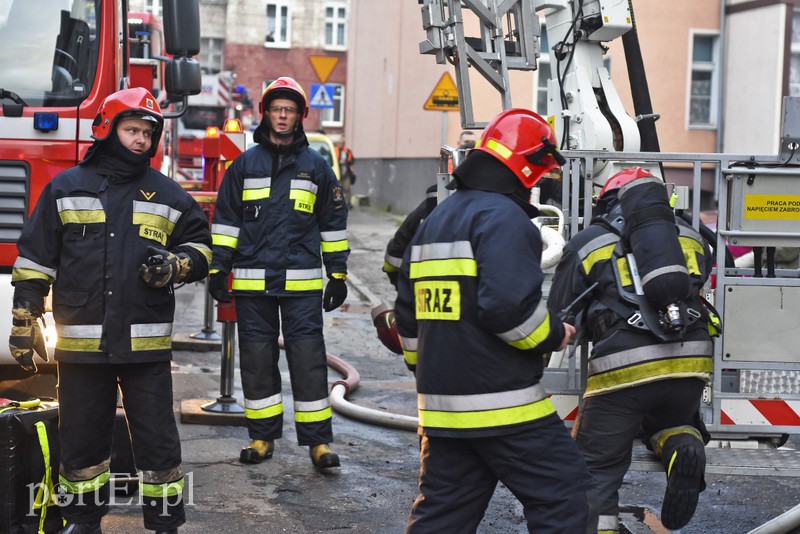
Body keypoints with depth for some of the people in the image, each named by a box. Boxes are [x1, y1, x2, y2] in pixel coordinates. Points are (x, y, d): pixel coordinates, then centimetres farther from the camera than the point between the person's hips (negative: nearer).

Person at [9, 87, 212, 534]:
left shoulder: (169, 196, 7)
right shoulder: (66, 189, 5)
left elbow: (201, 247, 14)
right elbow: (35, 259, 6)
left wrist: (176, 265, -9)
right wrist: (25, 321, 2)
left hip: (146, 344, 0)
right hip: (81, 344, 0)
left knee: (157, 440, 3)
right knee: (82, 438, 11)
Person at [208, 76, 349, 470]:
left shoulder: (316, 166, 8)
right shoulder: (245, 164, 8)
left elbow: (334, 223, 11)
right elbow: (225, 220, 10)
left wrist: (338, 275, 8)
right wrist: (218, 269, 3)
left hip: (302, 282, -1)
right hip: (252, 282, 1)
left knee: (308, 358, -3)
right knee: (257, 359, 6)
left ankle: (318, 440, 2)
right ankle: (262, 436, 17)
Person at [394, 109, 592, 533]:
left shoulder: (434, 222, 18)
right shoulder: (503, 216, -11)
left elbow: (408, 314, 22)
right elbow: (509, 304, -23)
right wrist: (554, 336, -6)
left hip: (440, 404, 9)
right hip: (503, 406, -9)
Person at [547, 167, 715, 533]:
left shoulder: (586, 243, 9)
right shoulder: (691, 237, 17)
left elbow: (559, 315, 11)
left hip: (622, 369, -3)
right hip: (691, 363, 4)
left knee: (596, 471, 10)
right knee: (671, 422, 31)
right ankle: (683, 446, 0)